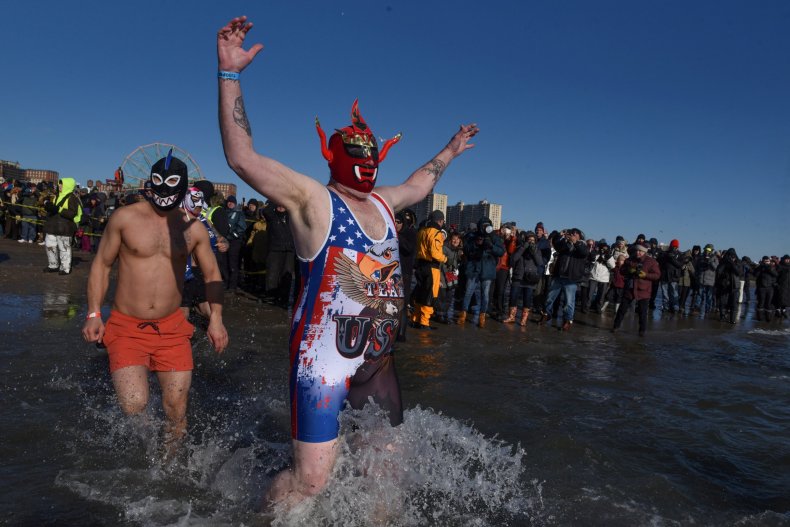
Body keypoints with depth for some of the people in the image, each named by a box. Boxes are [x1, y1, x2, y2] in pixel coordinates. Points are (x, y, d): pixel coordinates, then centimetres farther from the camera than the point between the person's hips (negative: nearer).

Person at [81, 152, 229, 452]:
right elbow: (102, 264, 4)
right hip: (126, 327, -2)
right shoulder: (124, 218, -3)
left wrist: (216, 319, -2)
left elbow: (212, 274, 10)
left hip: (172, 329, 2)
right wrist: (94, 313, -4)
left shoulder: (193, 229, 2)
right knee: (134, 407, -17)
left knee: (176, 412, 3)